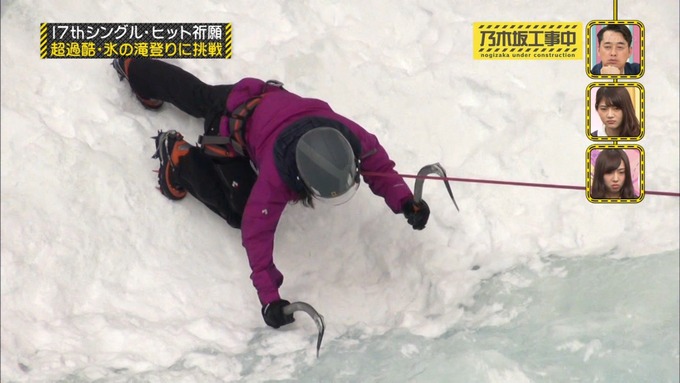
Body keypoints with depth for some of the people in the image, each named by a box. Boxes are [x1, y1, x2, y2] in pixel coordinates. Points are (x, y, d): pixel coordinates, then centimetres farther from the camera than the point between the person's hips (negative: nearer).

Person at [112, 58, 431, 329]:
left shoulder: (348, 135, -36)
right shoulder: (277, 175, -47)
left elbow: (378, 164, -16)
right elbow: (256, 232, -40)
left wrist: (405, 201, -32)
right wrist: (269, 297, -42)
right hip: (229, 128, -6)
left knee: (198, 95, 30)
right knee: (239, 210, -10)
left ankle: (134, 66, 55)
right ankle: (179, 157, 8)